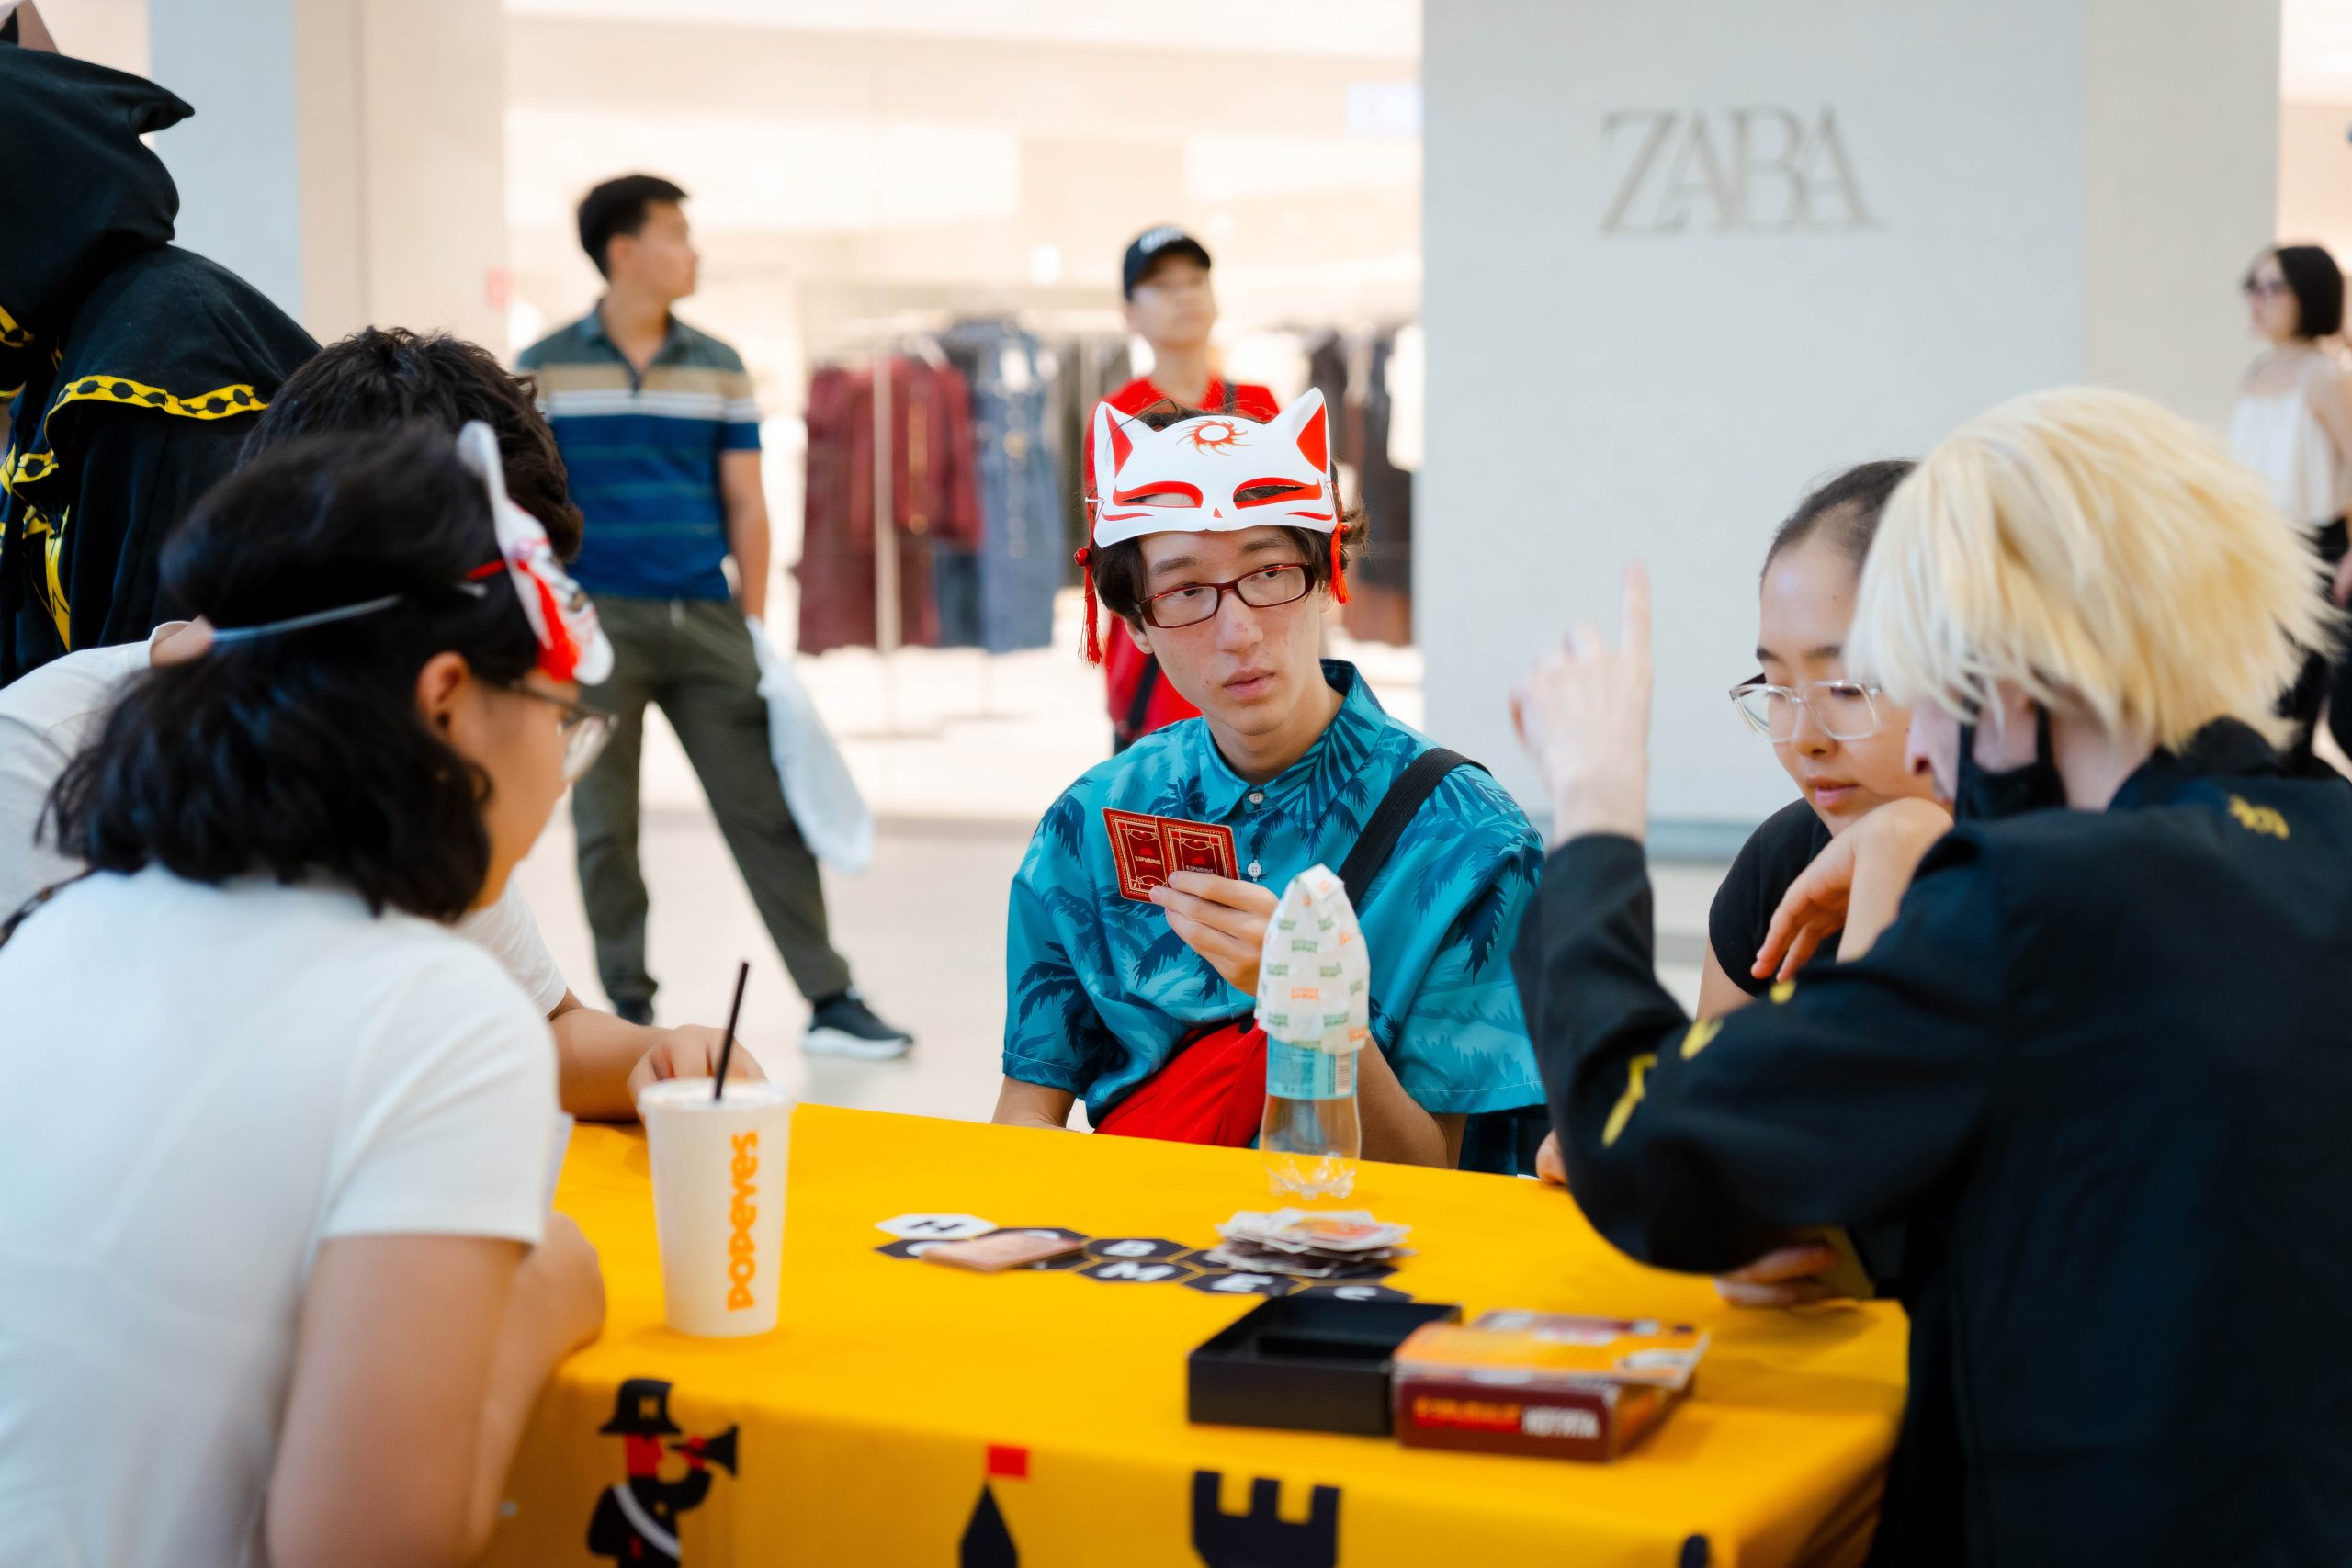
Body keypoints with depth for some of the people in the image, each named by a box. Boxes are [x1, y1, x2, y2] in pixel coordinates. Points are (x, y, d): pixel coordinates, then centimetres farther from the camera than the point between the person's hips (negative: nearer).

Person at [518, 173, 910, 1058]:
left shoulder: (719, 369, 9)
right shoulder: (546, 369, 1)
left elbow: (745, 504, 9)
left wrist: (754, 627, 4)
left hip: (705, 621, 2)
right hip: (596, 621, -2)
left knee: (766, 811, 0)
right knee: (605, 827, 5)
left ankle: (830, 1001, 4)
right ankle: (629, 1008, 16)